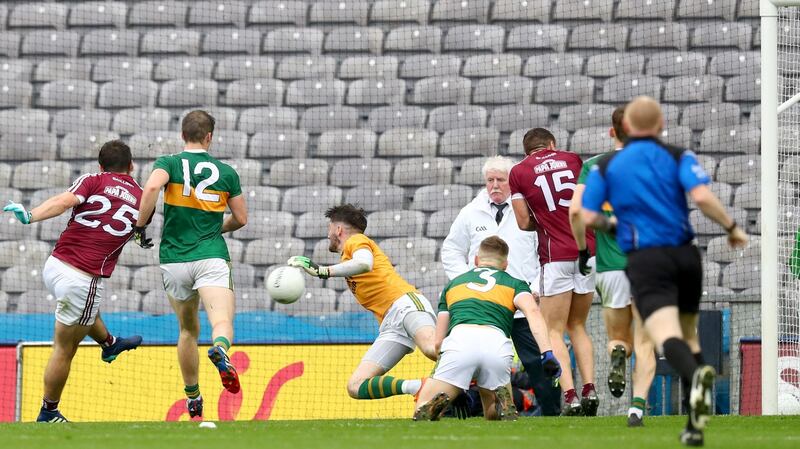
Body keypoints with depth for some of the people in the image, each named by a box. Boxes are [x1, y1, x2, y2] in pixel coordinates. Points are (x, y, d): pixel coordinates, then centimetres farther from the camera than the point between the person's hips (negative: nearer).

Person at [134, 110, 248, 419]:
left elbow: (151, 187, -20)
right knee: (222, 320, -19)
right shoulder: (226, 172, 8)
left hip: (174, 260, 2)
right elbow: (240, 219, 14)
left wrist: (141, 227, -8)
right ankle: (220, 350, -55)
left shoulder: (169, 164, 3)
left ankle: (193, 398, 28)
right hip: (212, 258, -2)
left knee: (188, 329, 20)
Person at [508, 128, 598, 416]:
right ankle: (589, 390, 3)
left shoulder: (518, 172, 2)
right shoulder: (573, 160, 9)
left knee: (554, 331, 3)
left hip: (556, 257, -4)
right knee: (577, 326, 17)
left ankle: (570, 395, -12)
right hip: (589, 251, 4)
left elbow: (524, 222, 1)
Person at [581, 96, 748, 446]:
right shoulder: (678, 157, 4)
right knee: (689, 335, 19)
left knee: (666, 335, -18)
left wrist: (611, 223, 23)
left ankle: (696, 376, -54)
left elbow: (588, 217, 1)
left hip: (645, 260, -2)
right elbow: (702, 196, -13)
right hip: (685, 255, 2)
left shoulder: (606, 167, 7)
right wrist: (731, 227, 1)